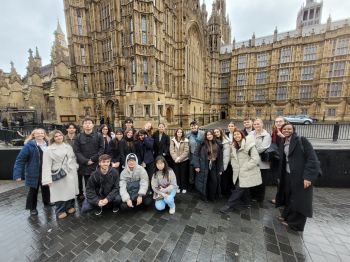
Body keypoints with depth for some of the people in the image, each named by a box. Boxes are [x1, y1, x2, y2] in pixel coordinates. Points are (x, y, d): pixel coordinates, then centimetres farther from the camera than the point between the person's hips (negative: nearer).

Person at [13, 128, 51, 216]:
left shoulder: (48, 144, -1)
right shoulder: (29, 145, -15)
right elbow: (20, 159, -14)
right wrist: (17, 174, -18)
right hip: (34, 173, -4)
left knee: (46, 188, 20)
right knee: (33, 190, 11)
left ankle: (46, 201, 41)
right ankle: (32, 208, 30)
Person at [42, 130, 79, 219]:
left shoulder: (68, 147, 7)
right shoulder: (49, 150, -5)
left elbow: (73, 158, 14)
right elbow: (47, 165, -8)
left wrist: (75, 168, 12)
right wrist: (48, 179, -12)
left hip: (71, 173, 4)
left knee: (70, 191, 14)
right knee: (60, 193, 5)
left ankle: (70, 206, 33)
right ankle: (60, 211, 25)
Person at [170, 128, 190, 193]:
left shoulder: (185, 141, -8)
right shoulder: (173, 140, -1)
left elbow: (186, 151, -12)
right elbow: (171, 150, -6)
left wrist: (180, 158, -17)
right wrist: (176, 158, -17)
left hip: (184, 160, -2)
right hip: (175, 160, 2)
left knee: (183, 174, 8)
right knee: (177, 174, 11)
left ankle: (184, 187, 25)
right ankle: (178, 187, 28)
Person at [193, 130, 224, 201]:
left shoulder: (217, 145, 6)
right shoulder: (202, 144, -7)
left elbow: (220, 158, 8)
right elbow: (195, 154, -9)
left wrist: (220, 169, 6)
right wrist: (196, 165, -14)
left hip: (213, 167, 4)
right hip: (204, 167, -3)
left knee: (214, 182, 6)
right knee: (204, 182, 5)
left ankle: (212, 197, 28)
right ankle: (204, 197, 26)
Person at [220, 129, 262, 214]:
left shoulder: (249, 144, -14)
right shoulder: (234, 146, 10)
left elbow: (255, 159, -19)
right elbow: (232, 157, 17)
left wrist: (244, 168, -17)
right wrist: (235, 167, 3)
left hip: (247, 172, -7)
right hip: (238, 172, 7)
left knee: (239, 188, -3)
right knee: (243, 188, 18)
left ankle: (229, 205, 5)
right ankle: (246, 202, 38)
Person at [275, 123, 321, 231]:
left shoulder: (301, 140, -10)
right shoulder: (283, 143, 7)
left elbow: (312, 158, -15)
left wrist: (308, 176, -21)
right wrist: (280, 176, 11)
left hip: (301, 176, -5)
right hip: (288, 175, 6)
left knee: (299, 200, 7)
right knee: (288, 197, 18)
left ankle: (295, 223, 26)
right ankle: (287, 216, 37)